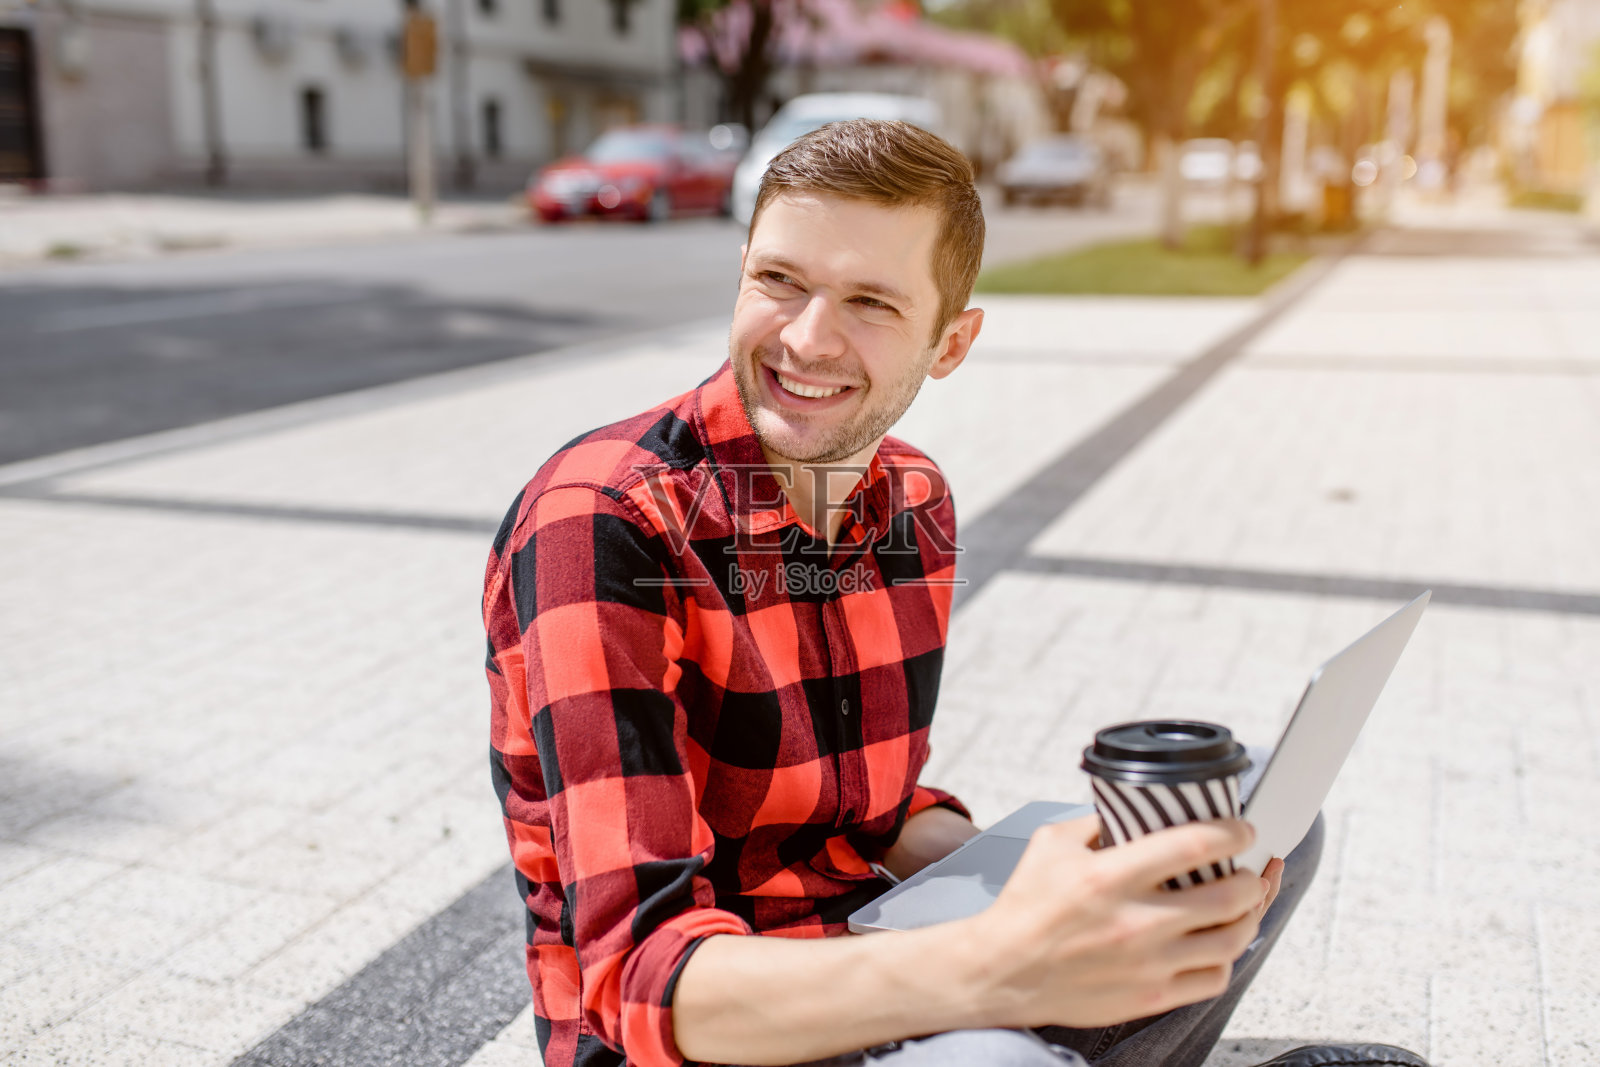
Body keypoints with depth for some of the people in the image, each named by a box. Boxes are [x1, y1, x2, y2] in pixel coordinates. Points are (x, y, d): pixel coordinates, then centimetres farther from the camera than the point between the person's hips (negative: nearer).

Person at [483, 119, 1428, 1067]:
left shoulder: (914, 503, 2)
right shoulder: (598, 524, -22)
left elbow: (884, 809, 10)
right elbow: (640, 974, -28)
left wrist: (1076, 899, -11)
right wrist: (998, 968, -44)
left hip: (860, 963, 7)